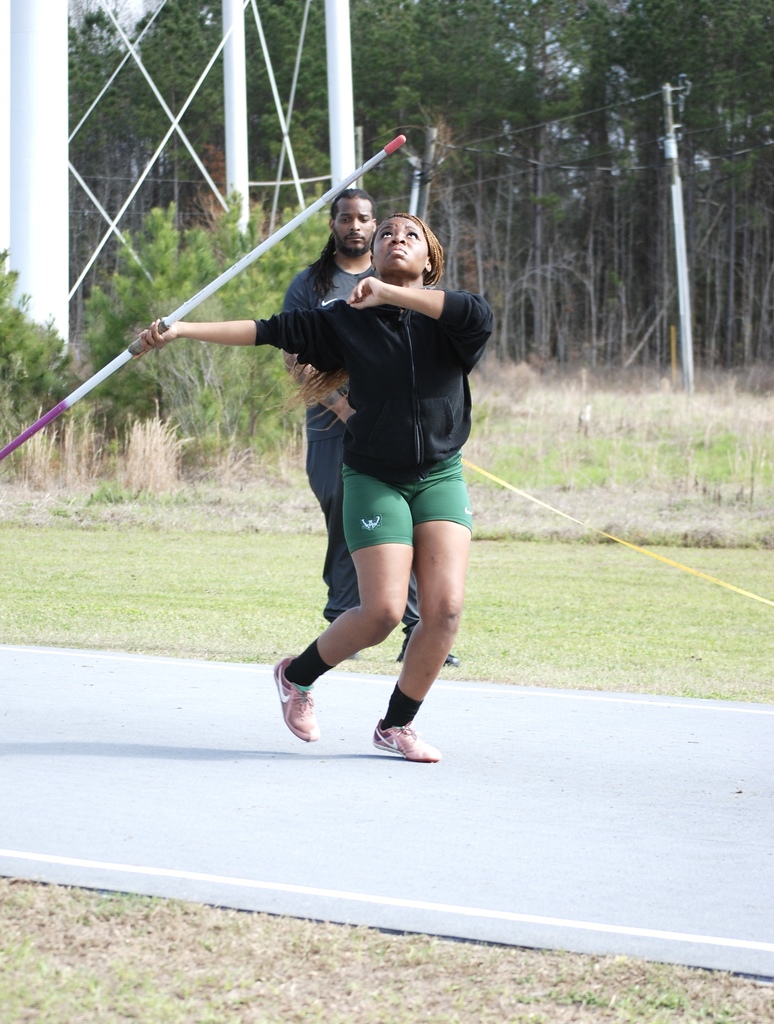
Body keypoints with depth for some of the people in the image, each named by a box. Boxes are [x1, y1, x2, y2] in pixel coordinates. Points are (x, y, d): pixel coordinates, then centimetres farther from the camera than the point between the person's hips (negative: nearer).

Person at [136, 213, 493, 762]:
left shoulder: (443, 317, -3)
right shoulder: (345, 320, -1)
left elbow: (480, 315, -26)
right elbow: (267, 330, -1)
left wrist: (388, 293, -30)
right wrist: (181, 330, -6)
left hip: (440, 476, 2)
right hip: (375, 477, -2)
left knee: (445, 607, -11)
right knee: (383, 611, -11)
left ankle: (397, 724, 8)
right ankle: (298, 675, 17)